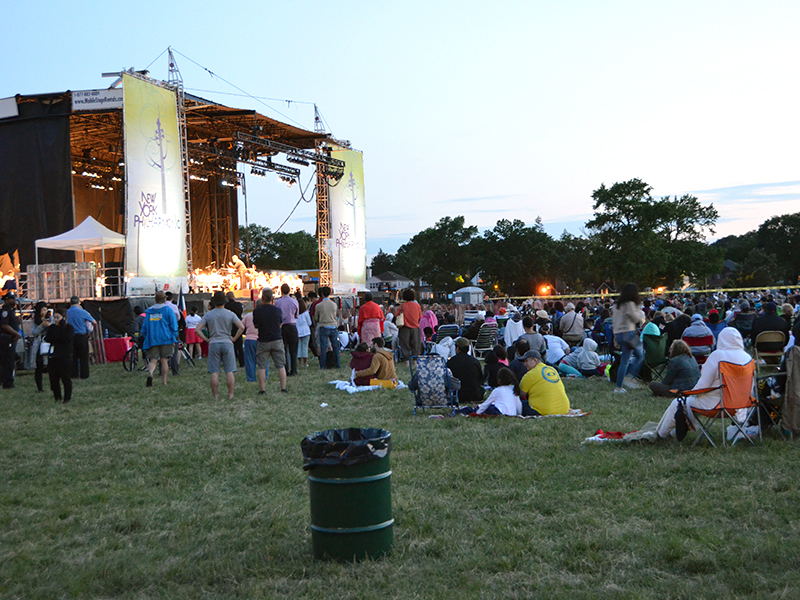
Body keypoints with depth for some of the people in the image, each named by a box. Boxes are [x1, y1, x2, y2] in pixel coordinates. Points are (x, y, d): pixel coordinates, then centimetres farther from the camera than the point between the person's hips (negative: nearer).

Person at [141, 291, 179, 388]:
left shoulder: (149, 312, 11)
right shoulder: (168, 310, 1)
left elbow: (144, 328, 14)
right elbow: (174, 326, -3)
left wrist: (147, 338, 23)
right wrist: (174, 339, 4)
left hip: (152, 340, 2)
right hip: (166, 339, -2)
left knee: (153, 360, 0)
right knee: (164, 360, 6)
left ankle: (150, 373, -29)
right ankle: (164, 381, 8)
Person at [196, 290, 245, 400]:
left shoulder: (208, 315, 3)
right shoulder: (230, 314, 0)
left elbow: (198, 330, -2)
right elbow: (241, 327, -11)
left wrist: (206, 339, 4)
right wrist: (234, 338, -2)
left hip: (213, 344, 1)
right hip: (227, 343, -1)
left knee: (214, 372, 2)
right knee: (229, 371, 2)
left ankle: (215, 395, 4)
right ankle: (230, 395, 2)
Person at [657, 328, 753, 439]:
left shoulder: (717, 355, -20)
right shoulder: (747, 357, -2)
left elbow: (703, 385, -19)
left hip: (715, 403, -7)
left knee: (676, 404, 14)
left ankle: (661, 433, 34)